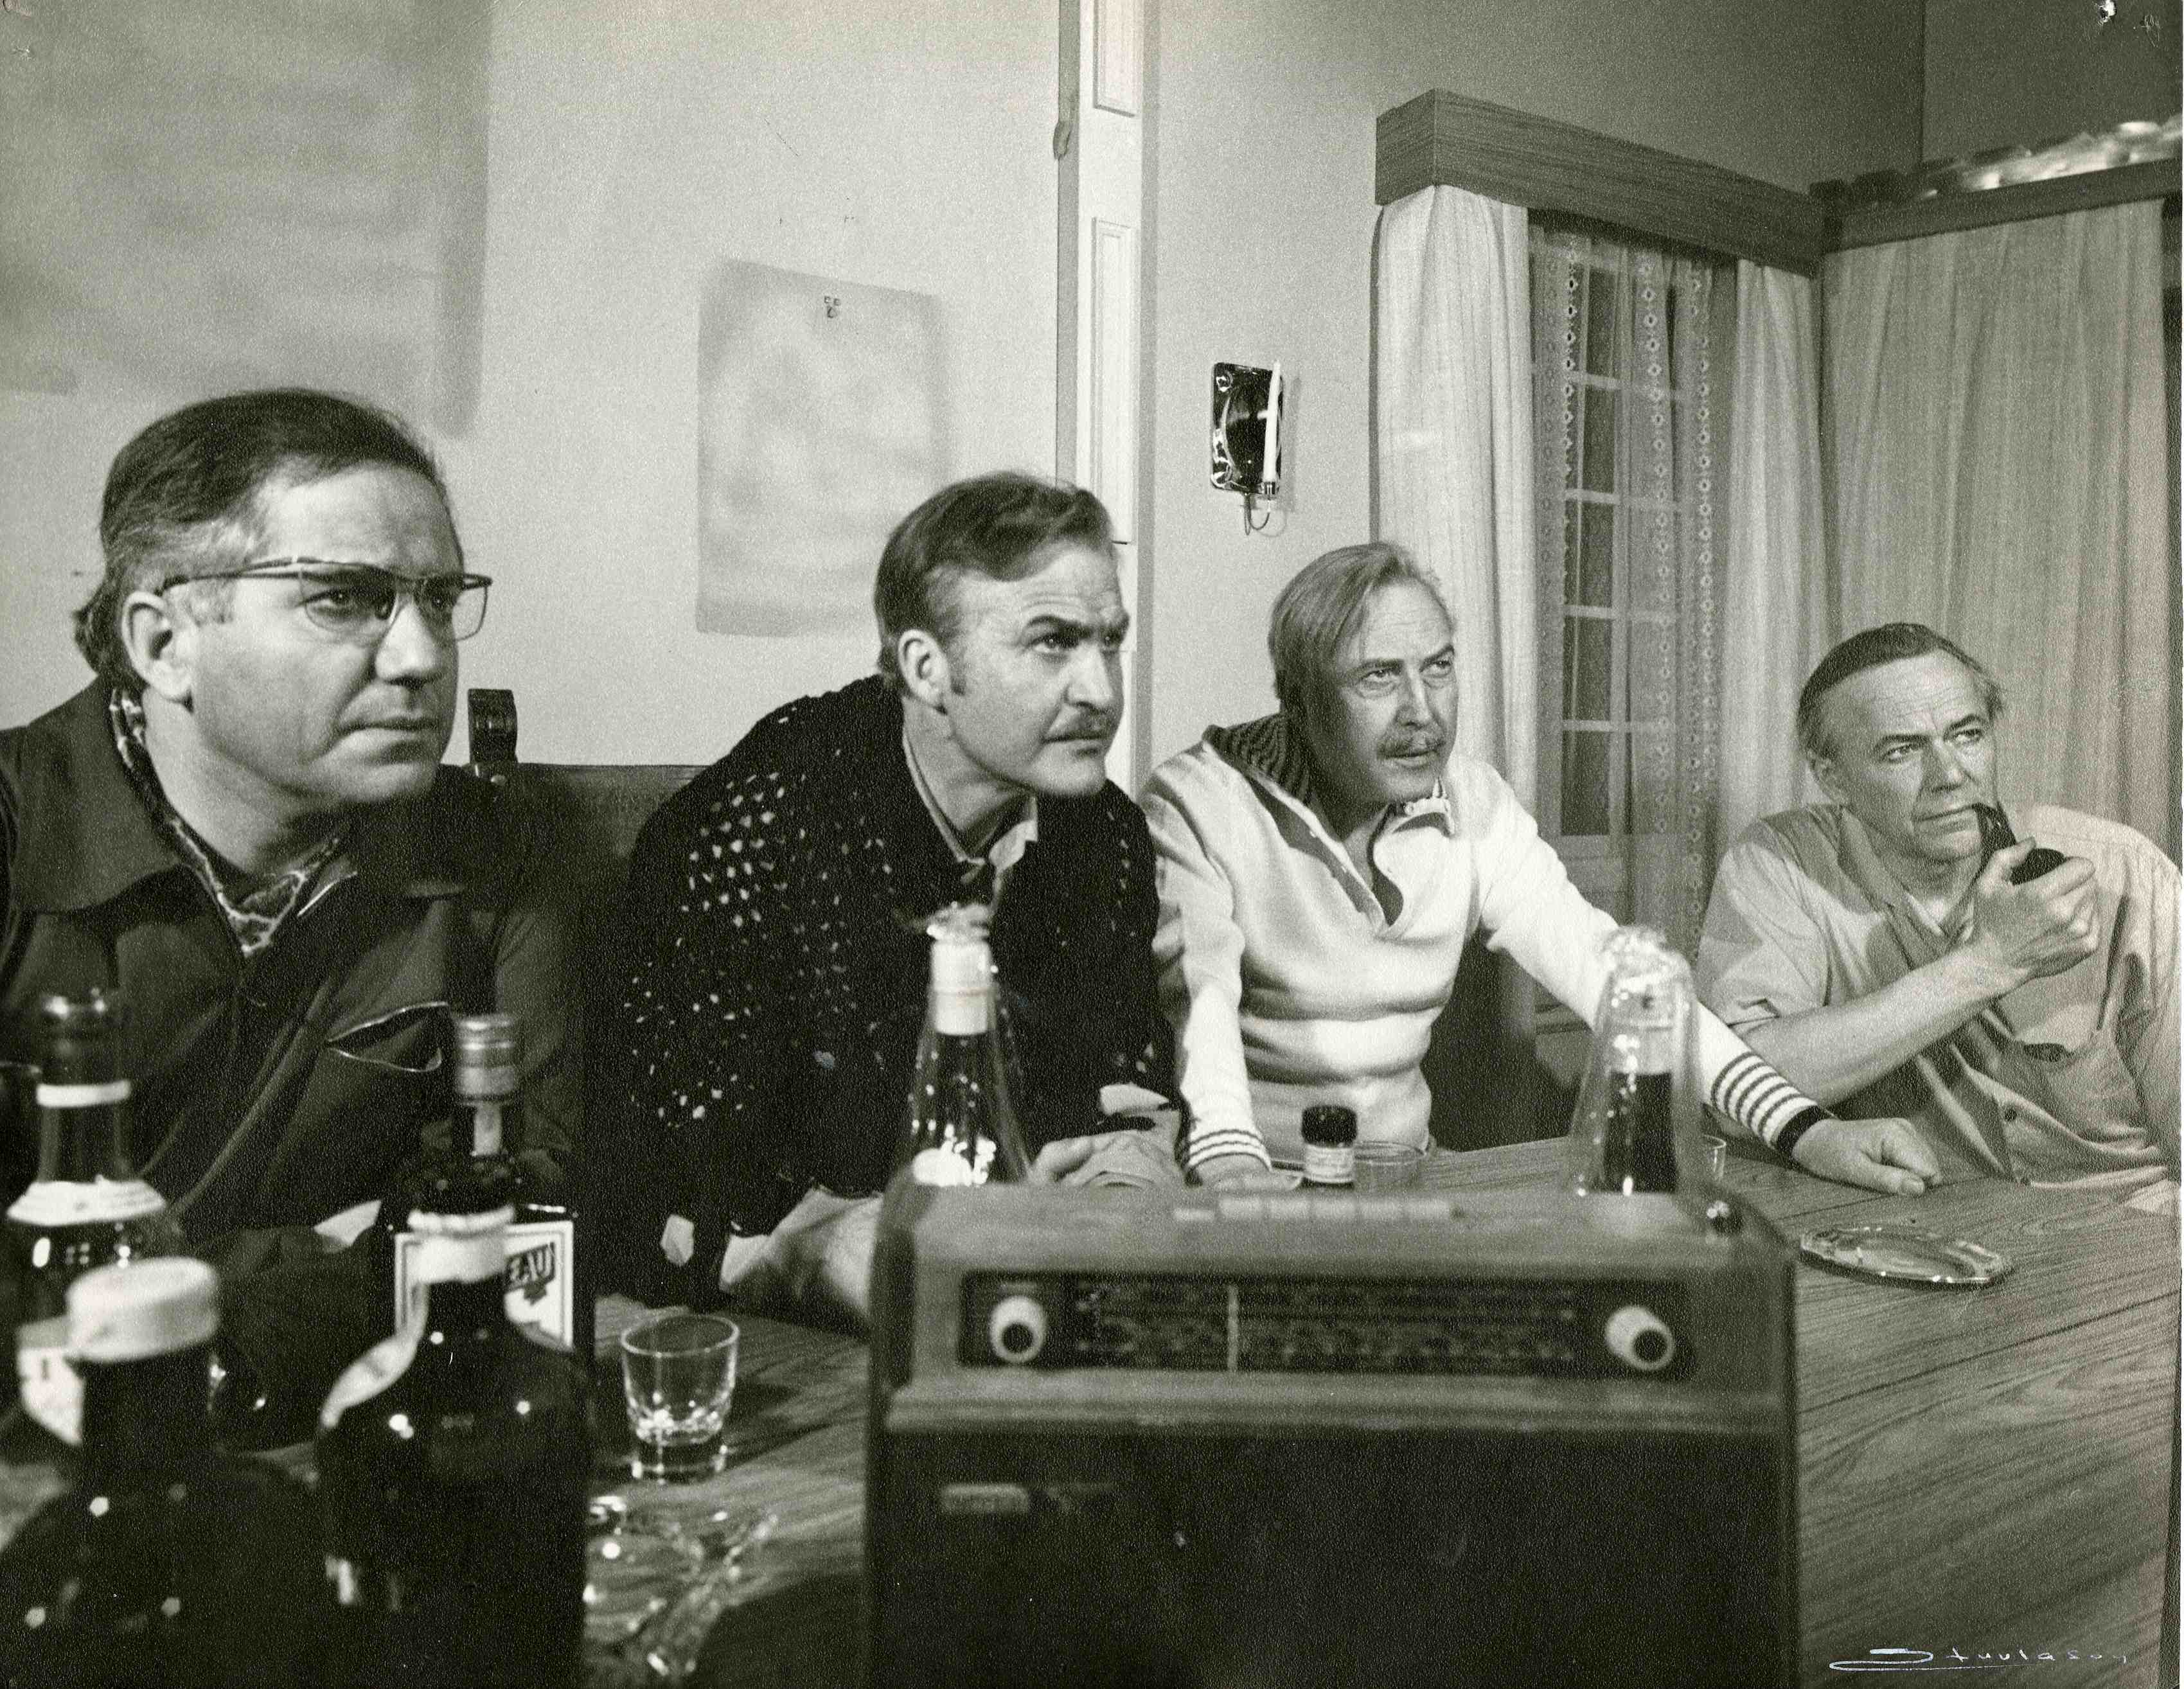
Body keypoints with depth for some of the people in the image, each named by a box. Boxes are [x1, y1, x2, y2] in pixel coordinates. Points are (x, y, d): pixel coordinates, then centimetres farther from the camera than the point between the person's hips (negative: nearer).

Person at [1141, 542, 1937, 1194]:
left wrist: (1805, 1130, -16)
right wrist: (1235, 1174, -44)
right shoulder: (1200, 806, -12)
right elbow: (1196, 999, -25)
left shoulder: (1473, 802, 2)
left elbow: (1600, 962, -5)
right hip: (1262, 1180, -3)